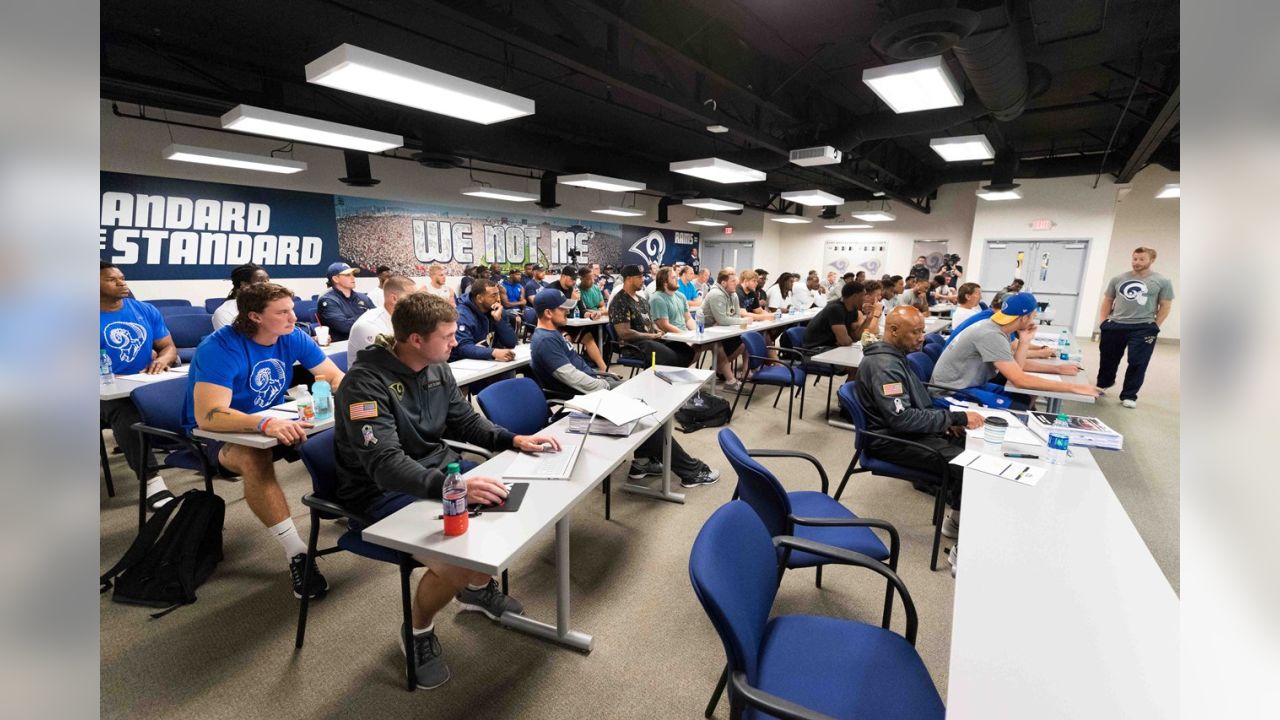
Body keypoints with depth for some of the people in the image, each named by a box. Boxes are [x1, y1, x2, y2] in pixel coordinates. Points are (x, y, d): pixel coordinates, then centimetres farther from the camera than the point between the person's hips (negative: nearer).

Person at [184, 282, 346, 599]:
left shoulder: (293, 337, -9)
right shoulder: (220, 348, -25)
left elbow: (334, 377, -4)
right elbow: (207, 416, -35)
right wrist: (265, 424, -52)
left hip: (273, 422, 5)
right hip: (219, 432, -5)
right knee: (254, 458, -37)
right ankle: (296, 552, -31)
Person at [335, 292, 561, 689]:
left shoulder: (437, 368, -1)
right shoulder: (366, 382, -24)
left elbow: (465, 421, 11)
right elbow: (385, 464, -33)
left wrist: (514, 440, -4)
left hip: (438, 469, 7)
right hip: (382, 493, -7)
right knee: (457, 562, -27)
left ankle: (479, 587, 22)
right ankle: (418, 630, 8)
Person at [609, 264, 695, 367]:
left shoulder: (642, 299, 17)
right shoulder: (619, 302, -11)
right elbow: (625, 333, -18)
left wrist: (658, 331, 2)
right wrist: (653, 336, -13)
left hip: (651, 339, 9)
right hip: (634, 344, -9)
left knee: (687, 351, -7)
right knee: (672, 357, -29)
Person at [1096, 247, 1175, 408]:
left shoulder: (1162, 281, 1)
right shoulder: (1118, 279, 7)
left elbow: (1165, 306, 3)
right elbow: (1107, 302, 12)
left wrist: (1154, 328, -4)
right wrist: (1102, 324, 4)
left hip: (1143, 328, -2)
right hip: (1114, 326, 2)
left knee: (1137, 363, -1)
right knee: (1108, 359, 13)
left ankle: (1129, 396, 10)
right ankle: (1103, 384, 34)